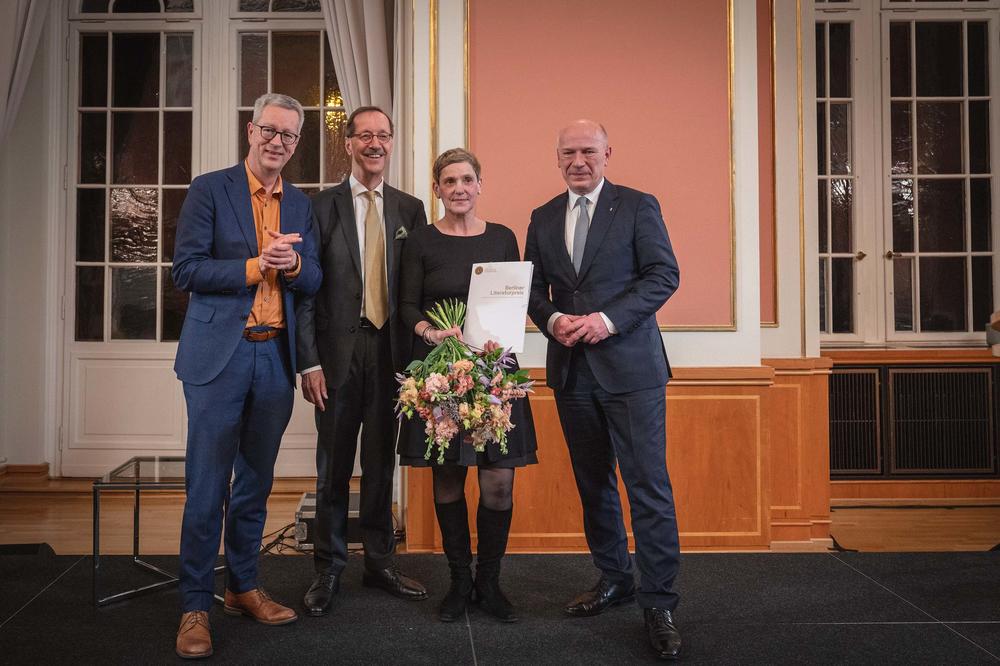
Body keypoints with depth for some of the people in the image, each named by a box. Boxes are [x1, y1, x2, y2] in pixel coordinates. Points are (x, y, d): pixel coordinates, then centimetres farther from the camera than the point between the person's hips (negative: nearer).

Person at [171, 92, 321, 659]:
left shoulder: (301, 204, 13)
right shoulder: (210, 189, -1)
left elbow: (314, 281, 9)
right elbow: (186, 270, -8)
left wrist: (294, 263, -12)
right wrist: (257, 265, -16)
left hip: (275, 357, 5)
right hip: (220, 355, -5)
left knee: (256, 481, 13)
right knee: (207, 485, -2)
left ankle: (244, 587, 27)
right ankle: (196, 607, 8)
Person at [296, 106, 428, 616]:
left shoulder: (409, 209, 9)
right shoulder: (322, 206, 1)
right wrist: (309, 362, -8)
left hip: (390, 350, 2)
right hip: (338, 350, -2)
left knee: (382, 462, 12)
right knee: (333, 464, 6)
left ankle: (380, 563, 25)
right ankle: (328, 569, 20)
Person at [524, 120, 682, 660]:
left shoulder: (638, 206, 0)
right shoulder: (543, 219, 13)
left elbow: (664, 274, -7)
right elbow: (533, 288, 14)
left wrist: (609, 319, -18)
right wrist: (552, 320, -8)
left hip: (630, 366, -5)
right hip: (570, 367, 5)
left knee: (648, 485, -6)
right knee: (593, 483, 13)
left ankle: (658, 602, 3)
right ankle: (614, 579, 29)